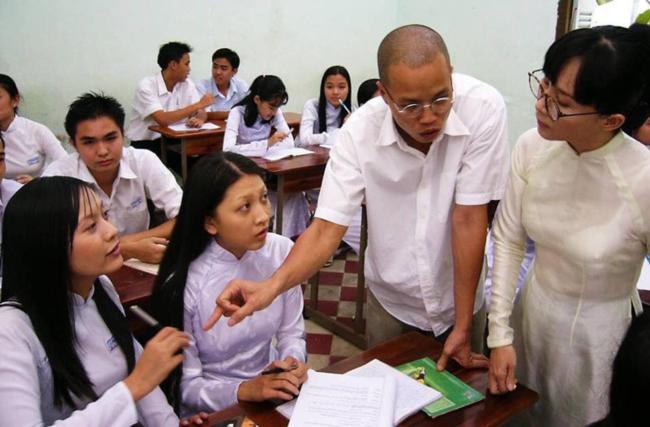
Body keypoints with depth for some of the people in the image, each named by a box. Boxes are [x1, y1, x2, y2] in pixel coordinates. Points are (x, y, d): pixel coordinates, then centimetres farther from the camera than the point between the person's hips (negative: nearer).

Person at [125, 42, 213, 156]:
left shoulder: (187, 84, 3)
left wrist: (199, 119, -24)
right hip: (145, 145, -5)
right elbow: (163, 120, -26)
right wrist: (199, 104, -21)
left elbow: (202, 112, 2)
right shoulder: (147, 86, -15)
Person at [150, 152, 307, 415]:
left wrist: (293, 362, -17)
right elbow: (185, 387, -12)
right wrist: (243, 391, -25)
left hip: (275, 390, 3)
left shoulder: (282, 251, -9)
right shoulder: (182, 286, -21)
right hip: (213, 411, -2)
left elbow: (291, 333, 2)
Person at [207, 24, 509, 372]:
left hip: (461, 295, 0)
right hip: (391, 299, 1)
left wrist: (463, 326, -18)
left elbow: (469, 220, -24)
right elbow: (328, 227, -21)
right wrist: (272, 286, -39)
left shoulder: (483, 108, -25)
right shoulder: (360, 130, -20)